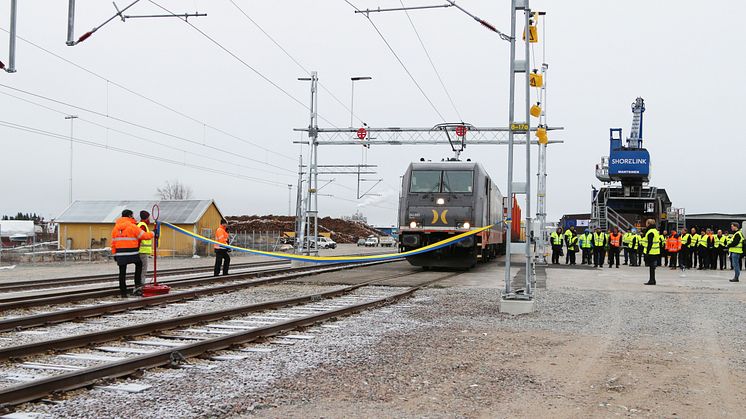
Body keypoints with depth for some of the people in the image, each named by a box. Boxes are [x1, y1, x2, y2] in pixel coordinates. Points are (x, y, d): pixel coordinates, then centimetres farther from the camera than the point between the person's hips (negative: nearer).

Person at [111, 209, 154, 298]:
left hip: (120, 254, 5)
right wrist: (152, 234, 14)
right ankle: (137, 284, 17)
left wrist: (114, 254, 16)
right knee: (139, 264, 21)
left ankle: (123, 292, 8)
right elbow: (143, 236, -4)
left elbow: (113, 242, 11)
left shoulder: (115, 227, 10)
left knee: (122, 272, 6)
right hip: (131, 253, -4)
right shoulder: (132, 226, -8)